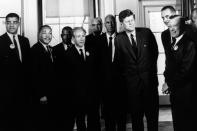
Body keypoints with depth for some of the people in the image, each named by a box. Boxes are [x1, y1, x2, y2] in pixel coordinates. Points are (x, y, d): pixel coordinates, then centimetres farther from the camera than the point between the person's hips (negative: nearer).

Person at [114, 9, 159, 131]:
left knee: (152, 111, 5)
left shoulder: (146, 32, 1)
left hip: (149, 78, 1)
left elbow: (155, 51, 11)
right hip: (131, 82, 0)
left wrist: (151, 69, 11)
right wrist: (124, 76, 5)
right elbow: (118, 61, 6)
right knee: (136, 114, 7)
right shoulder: (119, 39, 0)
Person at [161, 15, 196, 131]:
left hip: (185, 90, -7)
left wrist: (169, 84, -10)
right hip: (174, 89, 7)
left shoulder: (190, 44, -16)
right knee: (177, 120, 15)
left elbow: (185, 70, -18)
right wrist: (167, 80, 2)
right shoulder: (170, 42, 9)